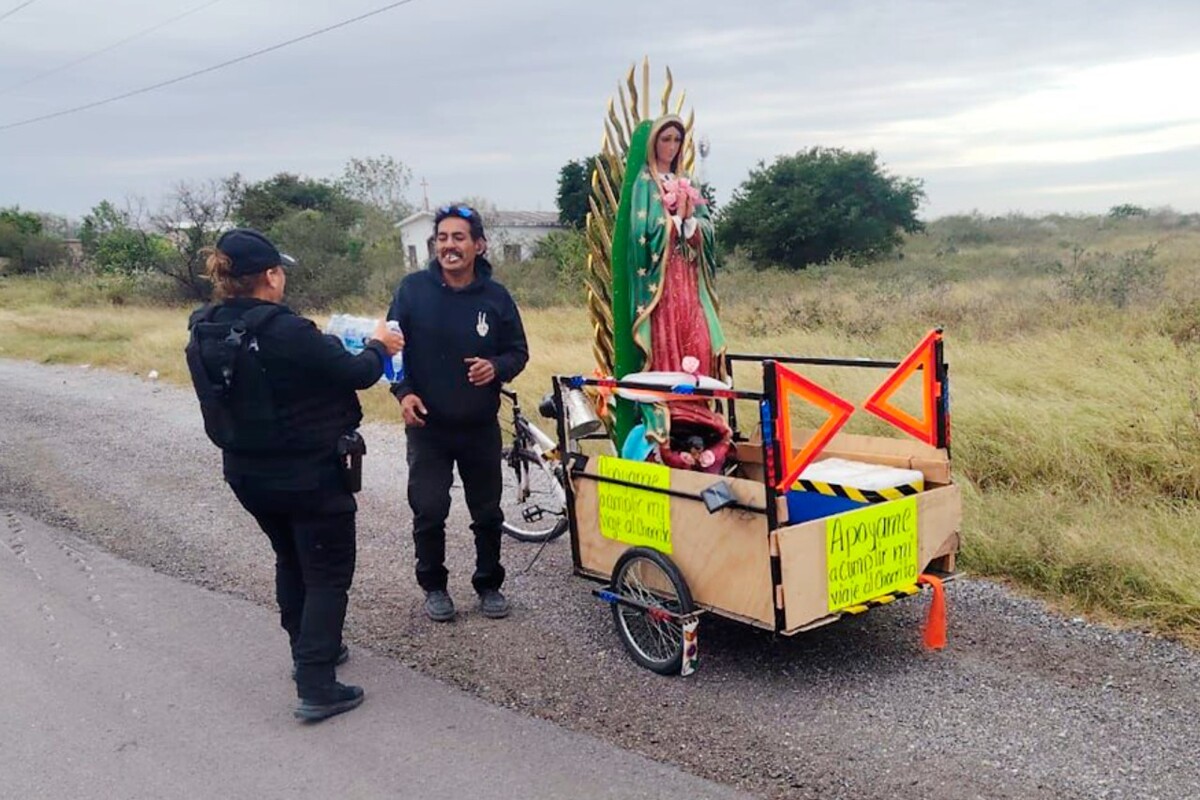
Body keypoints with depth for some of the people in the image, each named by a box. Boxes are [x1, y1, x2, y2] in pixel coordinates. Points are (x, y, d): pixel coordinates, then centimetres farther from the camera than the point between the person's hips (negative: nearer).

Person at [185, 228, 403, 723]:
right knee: (328, 574, 6)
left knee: (290, 561, 26)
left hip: (247, 474, 8)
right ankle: (316, 687, 5)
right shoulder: (285, 331, -27)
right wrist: (379, 347, 1)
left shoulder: (203, 335, -4)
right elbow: (355, 373, -20)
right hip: (310, 475, -7)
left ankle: (307, 651, 40)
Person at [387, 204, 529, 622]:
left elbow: (518, 351, 3)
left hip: (481, 427, 1)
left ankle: (489, 584, 30)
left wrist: (496, 367, -19)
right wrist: (402, 391, -11)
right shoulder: (413, 289, -6)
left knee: (488, 512, 11)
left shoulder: (495, 296, -5)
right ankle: (433, 585, 22)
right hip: (427, 424, -1)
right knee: (428, 512, 0)